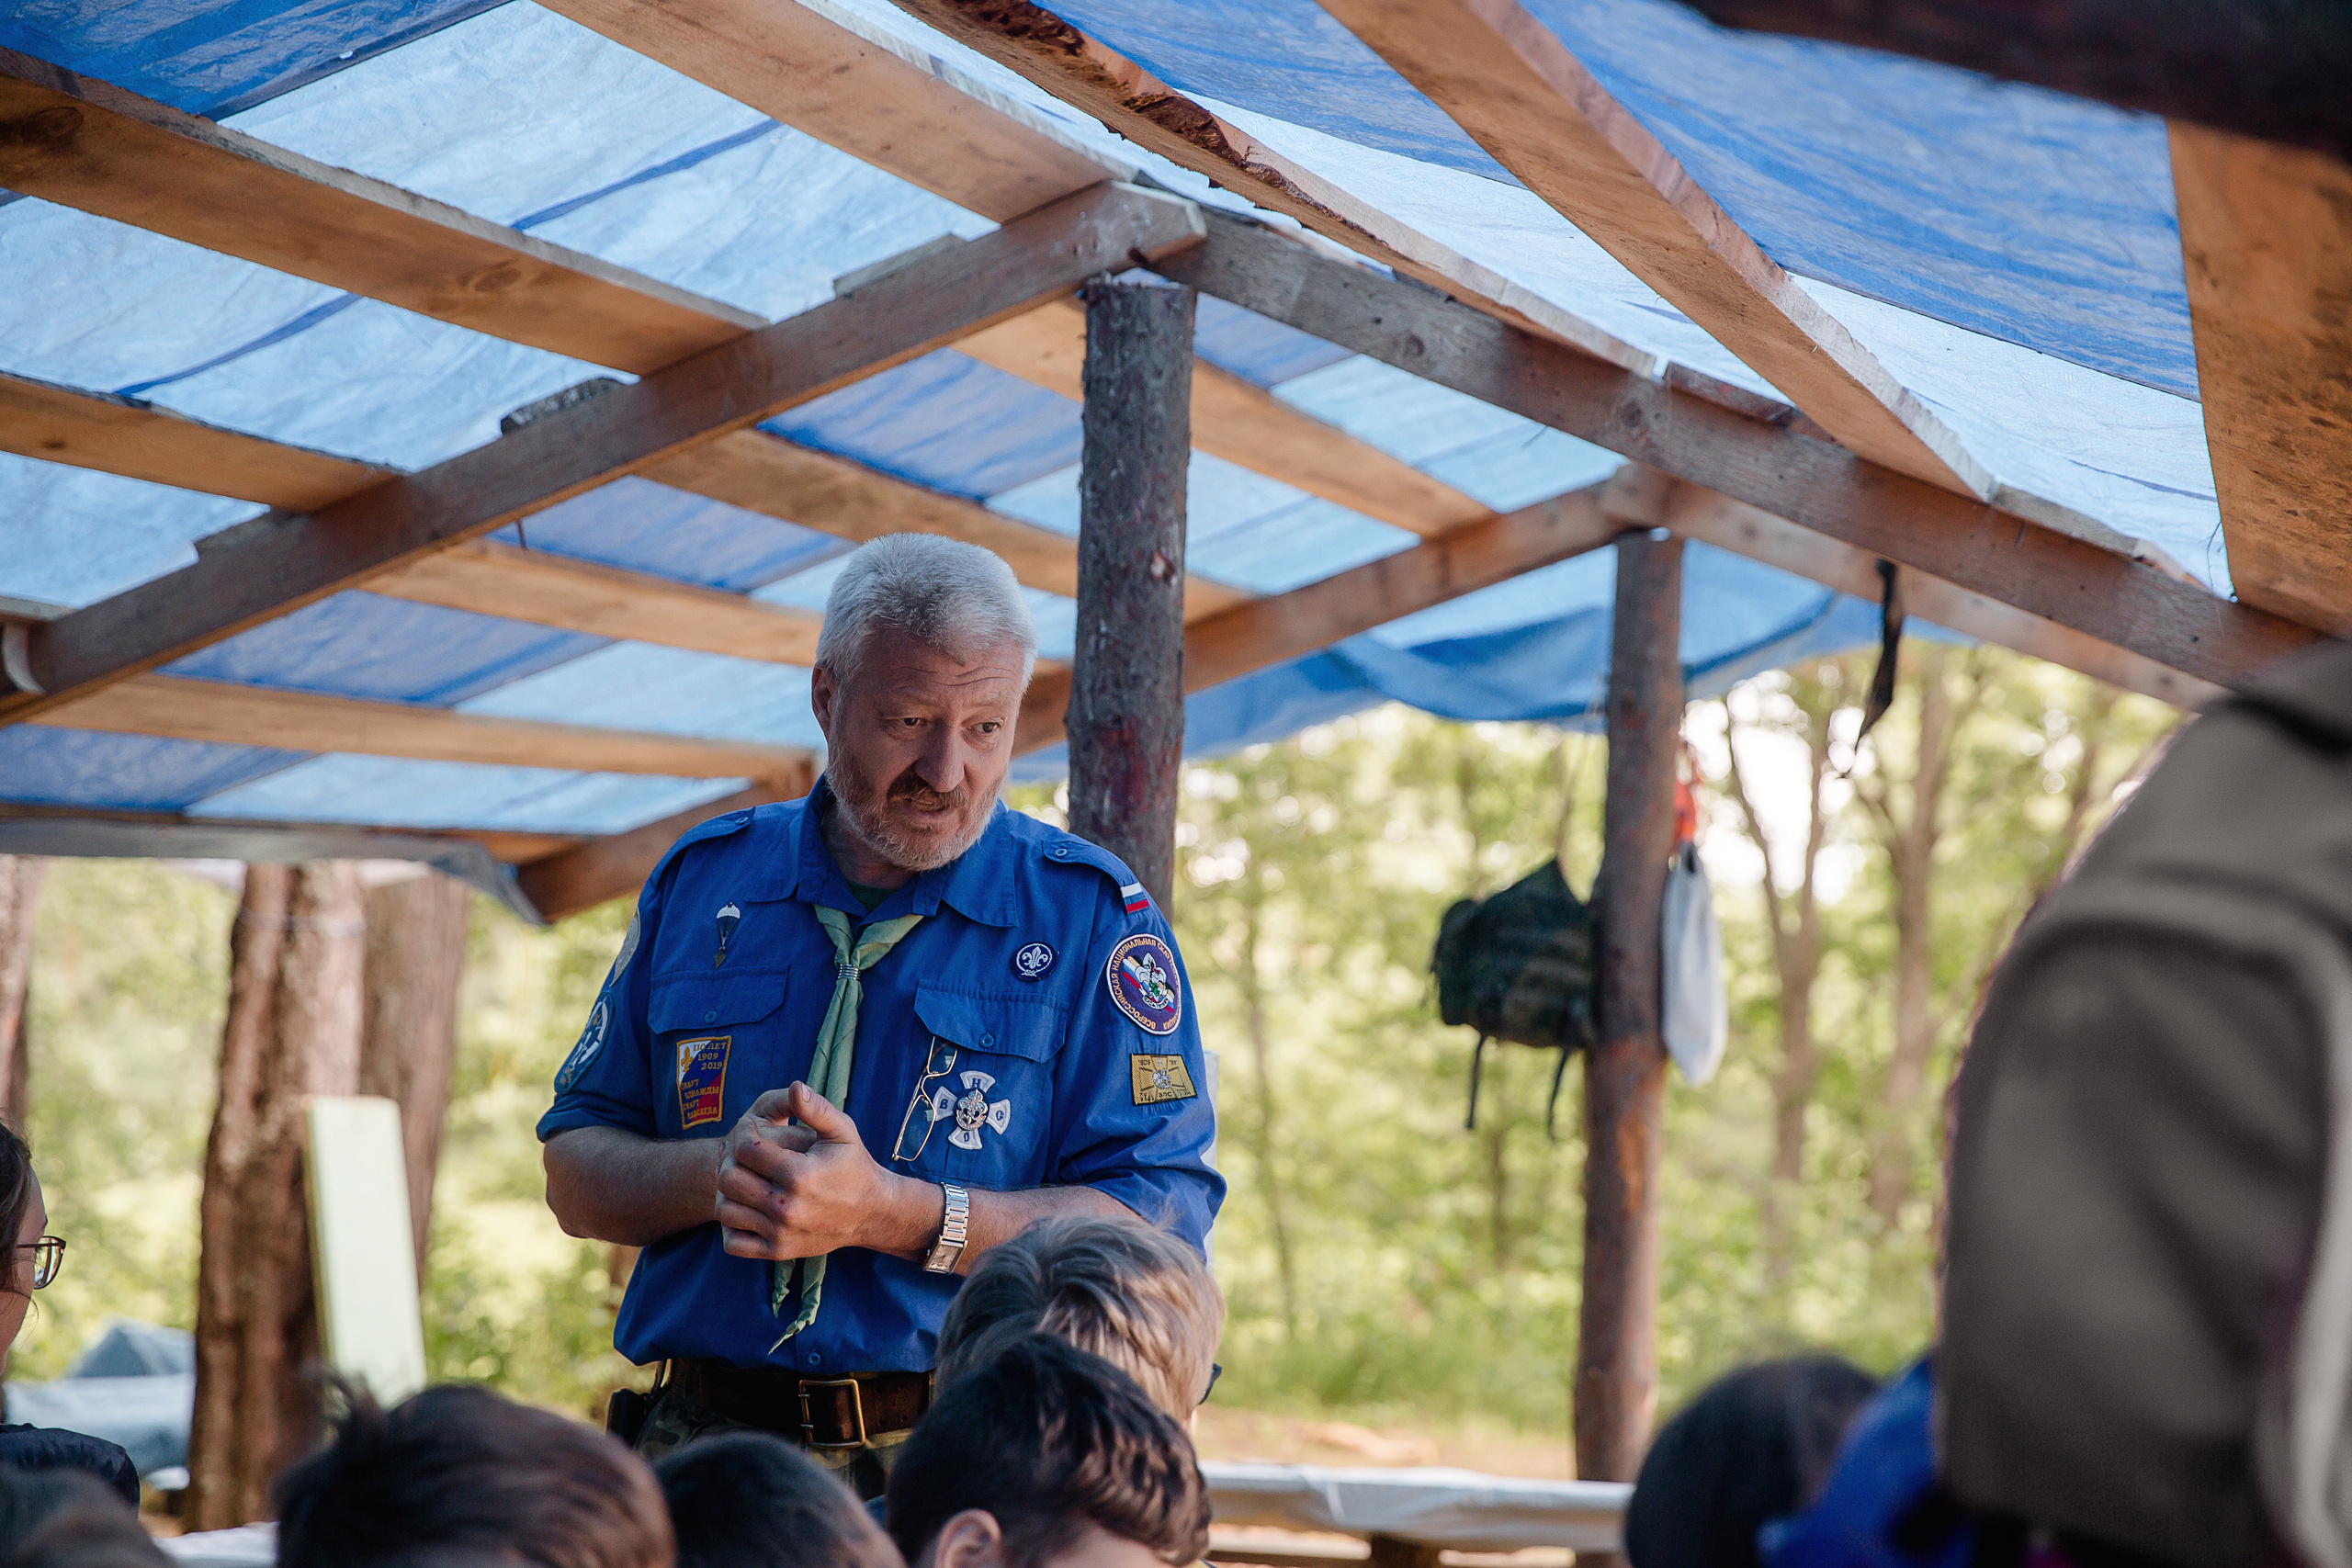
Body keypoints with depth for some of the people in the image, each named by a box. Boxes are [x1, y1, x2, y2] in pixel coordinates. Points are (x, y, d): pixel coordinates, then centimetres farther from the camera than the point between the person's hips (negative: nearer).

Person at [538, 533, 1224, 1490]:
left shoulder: (1091, 916, 3)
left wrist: (887, 1213, -16)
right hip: (707, 1450, 2)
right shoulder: (701, 881, 14)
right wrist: (723, 1173, -8)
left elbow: (1160, 1231, -6)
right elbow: (577, 1177, 14)